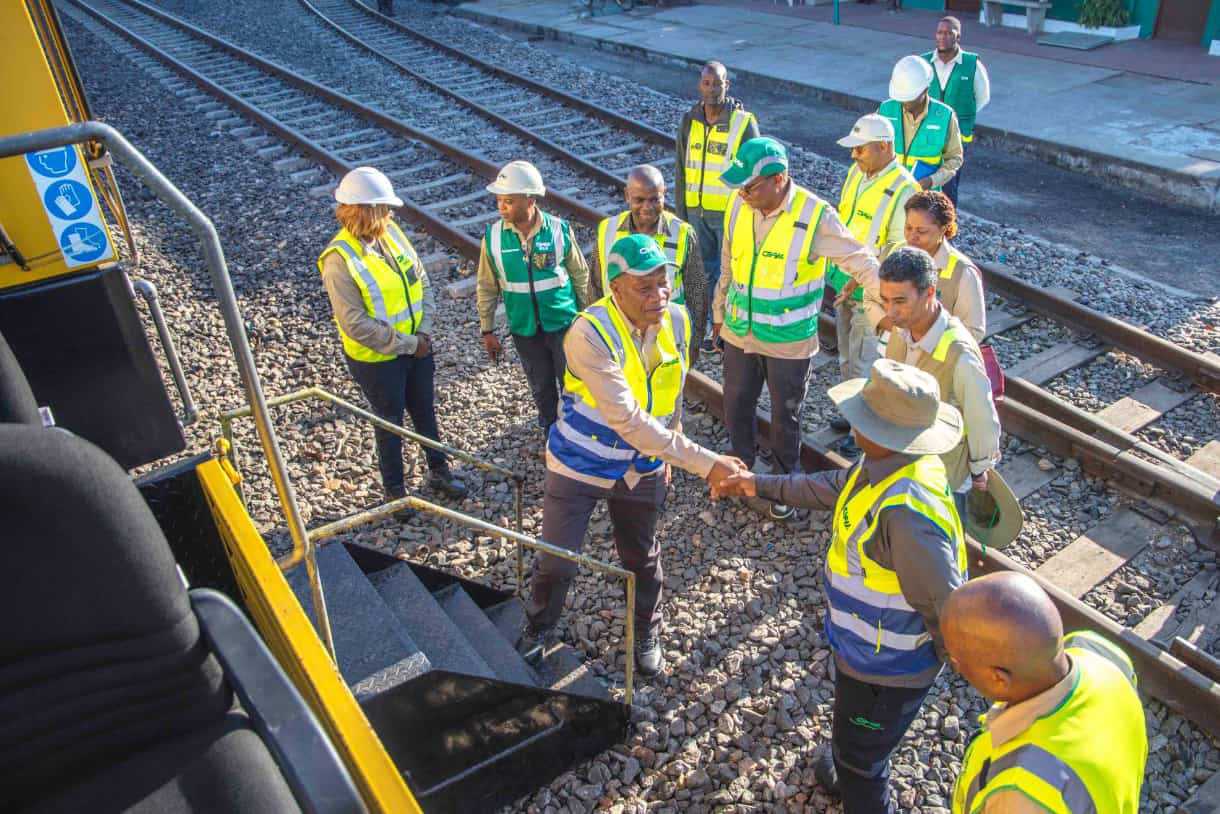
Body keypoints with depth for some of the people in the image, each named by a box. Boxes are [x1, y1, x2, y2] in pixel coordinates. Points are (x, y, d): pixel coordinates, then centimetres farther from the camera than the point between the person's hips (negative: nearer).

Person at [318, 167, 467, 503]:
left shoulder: (391, 233, -4)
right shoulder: (340, 259, -24)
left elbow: (421, 281, 3)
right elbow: (356, 324, -24)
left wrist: (424, 330, -8)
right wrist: (408, 344, -20)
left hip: (417, 346, 6)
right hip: (377, 359, -6)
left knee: (425, 412, 21)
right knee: (390, 422, 13)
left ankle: (439, 471, 42)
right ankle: (395, 490, 34)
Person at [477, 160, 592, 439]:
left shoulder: (560, 230, -14)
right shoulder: (493, 236, -10)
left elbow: (580, 275, -1)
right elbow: (487, 288, -1)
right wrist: (487, 331, 3)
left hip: (563, 323, -1)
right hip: (524, 329, 2)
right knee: (542, 389, 17)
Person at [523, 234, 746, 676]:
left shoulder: (677, 320, -11)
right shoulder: (590, 333, -30)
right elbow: (629, 421, -35)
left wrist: (668, 458, 12)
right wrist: (704, 463, -36)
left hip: (643, 467, 4)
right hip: (580, 467, -4)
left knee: (642, 558, 20)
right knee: (556, 561, 10)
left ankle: (646, 635, 47)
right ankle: (538, 627, 42)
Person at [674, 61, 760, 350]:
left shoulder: (744, 122, -10)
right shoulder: (690, 121, 3)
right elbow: (681, 171, 10)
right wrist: (681, 212, 9)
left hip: (731, 214, -4)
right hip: (697, 212, 5)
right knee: (705, 271, 13)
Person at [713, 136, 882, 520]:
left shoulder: (815, 216, -22)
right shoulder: (738, 206, -7)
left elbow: (863, 264, -17)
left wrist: (883, 310, -25)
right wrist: (720, 313, 17)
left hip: (789, 342, -4)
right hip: (739, 332, 4)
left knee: (785, 417, 14)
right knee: (736, 408, 18)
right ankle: (741, 466, 44)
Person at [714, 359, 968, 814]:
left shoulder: (908, 511, -42)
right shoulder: (884, 464, -12)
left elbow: (947, 609, -33)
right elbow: (832, 487, 8)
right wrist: (761, 485, 13)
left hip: (887, 668, -9)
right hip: (864, 646, 9)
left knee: (859, 763, 17)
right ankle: (845, 771, 65)